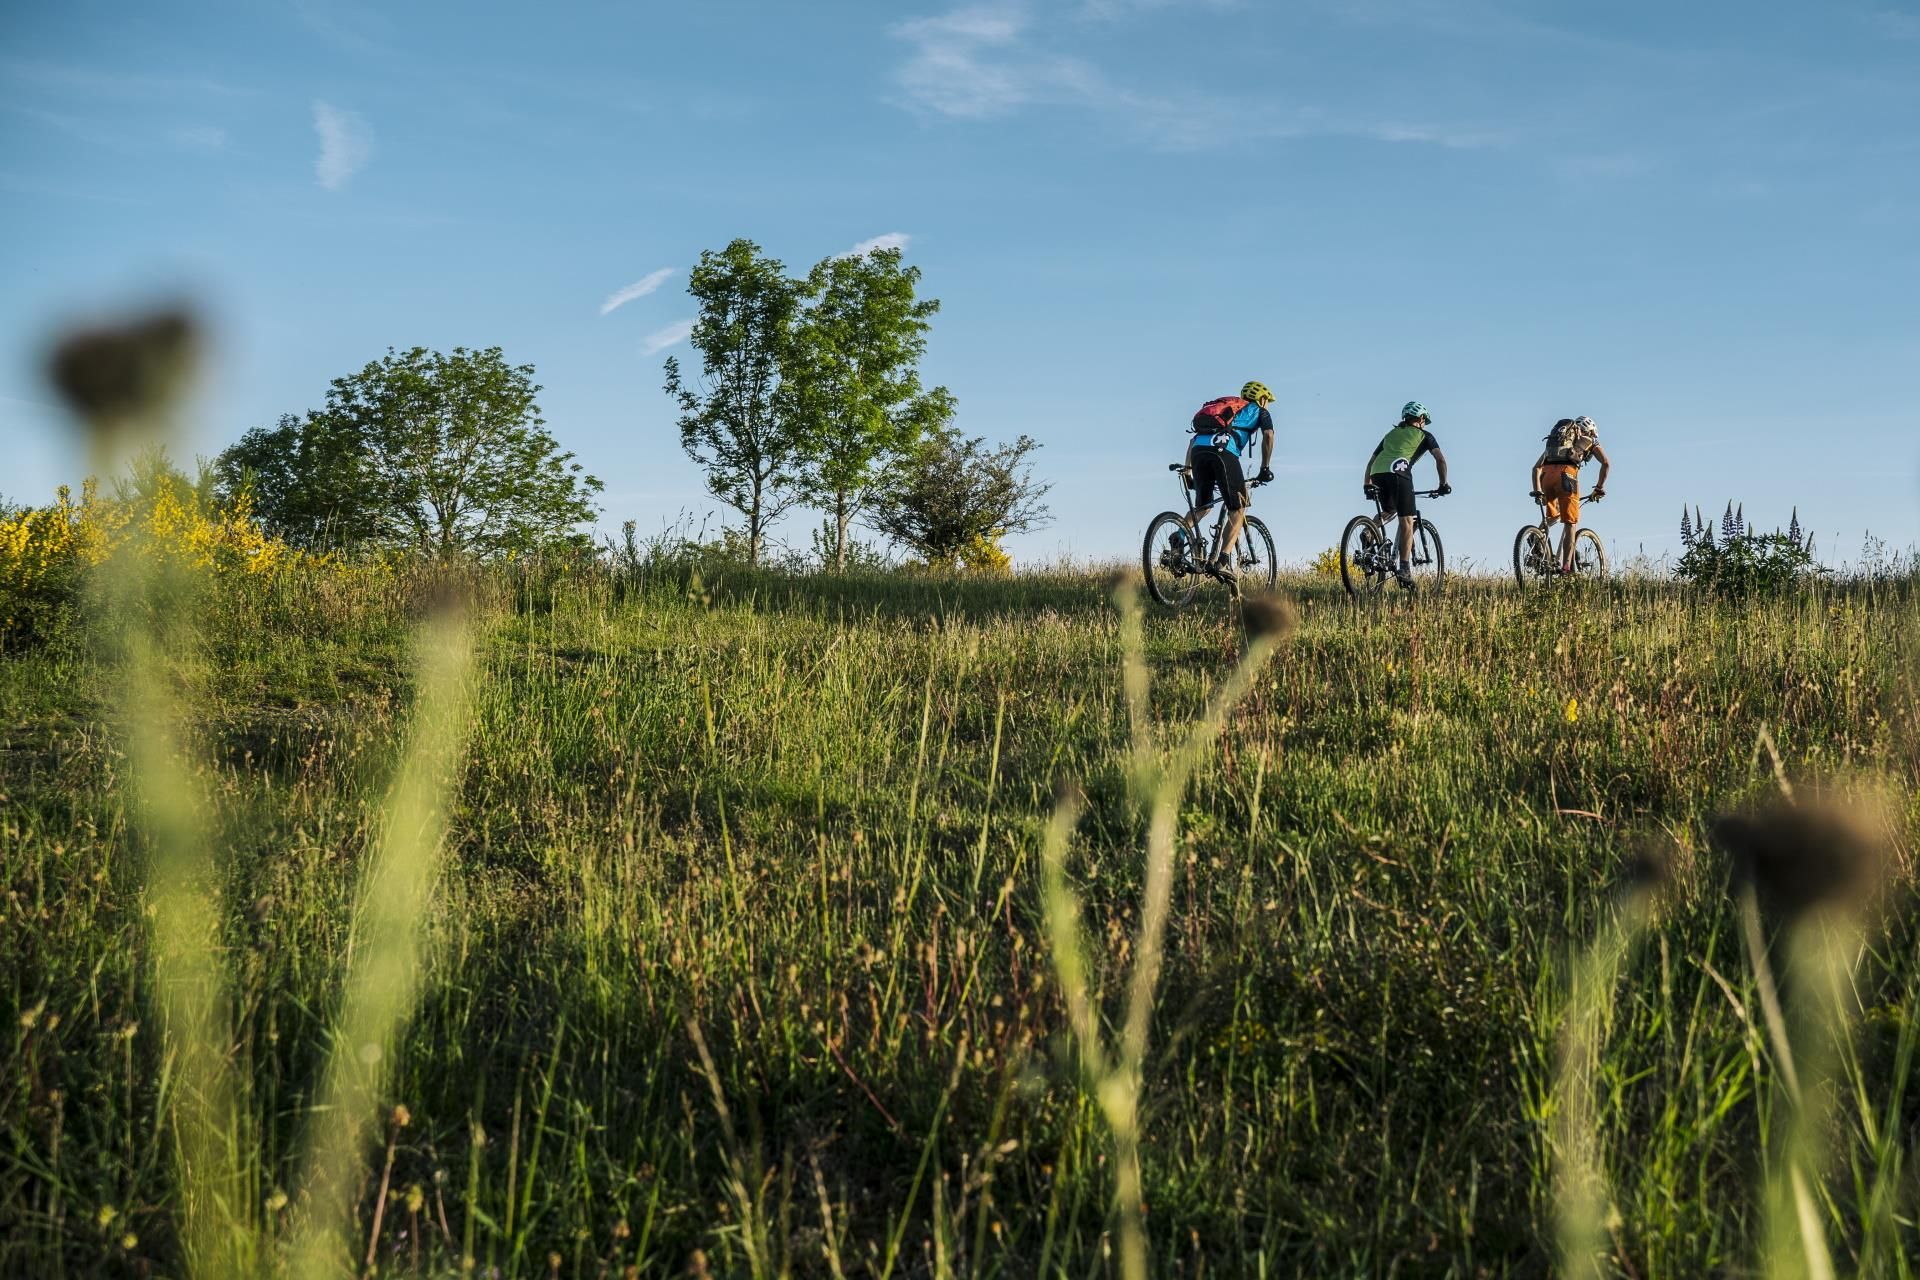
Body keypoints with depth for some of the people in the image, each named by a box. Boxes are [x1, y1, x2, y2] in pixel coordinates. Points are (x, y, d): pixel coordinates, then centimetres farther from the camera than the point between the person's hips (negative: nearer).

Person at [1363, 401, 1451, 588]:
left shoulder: (1391, 434, 33)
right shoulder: (1424, 435, 21)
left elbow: (1371, 461, 31)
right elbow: (1440, 459, 9)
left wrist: (1367, 484, 36)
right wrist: (1444, 484, 18)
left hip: (1377, 473, 5)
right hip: (1398, 473, -5)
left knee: (1389, 512, 28)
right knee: (1407, 521, -1)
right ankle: (1404, 568, -11)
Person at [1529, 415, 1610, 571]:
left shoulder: (1554, 439, 35)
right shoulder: (1590, 440, 26)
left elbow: (1537, 467, 23)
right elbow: (1606, 464, 11)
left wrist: (1537, 490, 19)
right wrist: (1599, 487, 19)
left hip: (1547, 474, 4)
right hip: (1567, 473, -4)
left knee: (1552, 516, 27)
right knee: (1569, 524, 2)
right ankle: (1566, 567, -9)